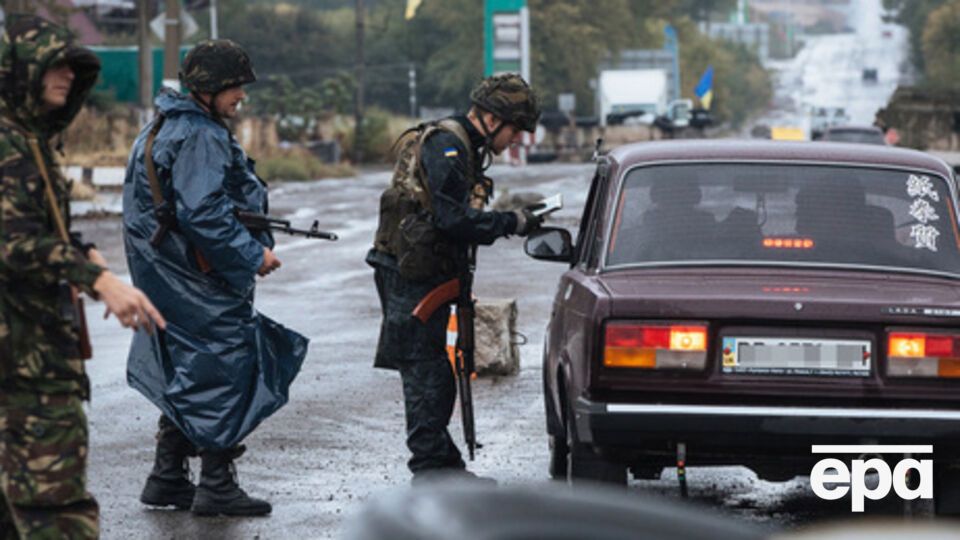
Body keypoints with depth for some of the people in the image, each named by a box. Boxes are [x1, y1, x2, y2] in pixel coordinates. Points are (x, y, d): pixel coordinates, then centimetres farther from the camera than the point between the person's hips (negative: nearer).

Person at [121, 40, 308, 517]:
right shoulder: (200, 138, -18)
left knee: (186, 375, 17)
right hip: (199, 282, -11)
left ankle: (168, 479, 22)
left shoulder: (163, 128, 15)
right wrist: (253, 255, -19)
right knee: (226, 370, -5)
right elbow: (203, 213, -27)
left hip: (171, 276, 11)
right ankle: (216, 486, -2)